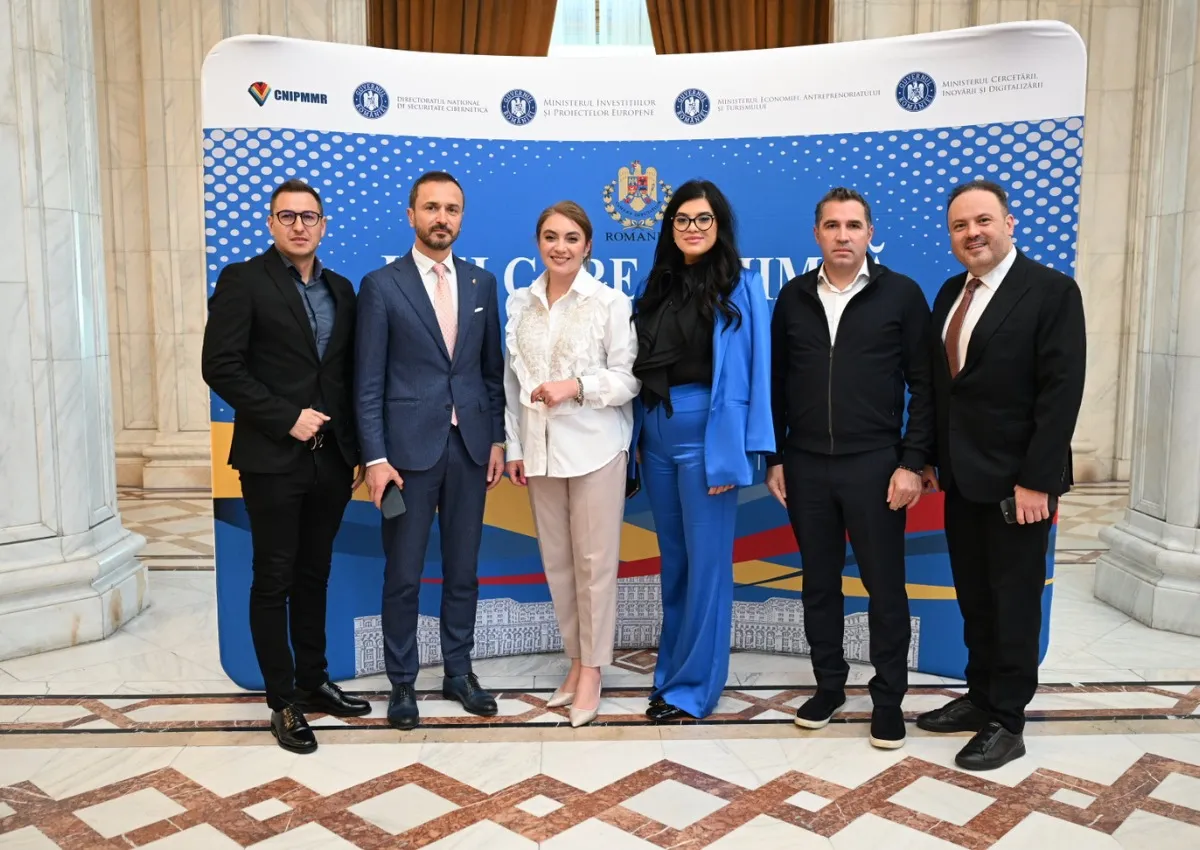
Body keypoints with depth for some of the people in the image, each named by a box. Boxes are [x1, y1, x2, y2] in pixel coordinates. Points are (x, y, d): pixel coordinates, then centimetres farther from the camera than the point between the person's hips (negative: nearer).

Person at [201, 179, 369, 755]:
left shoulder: (340, 290, 12)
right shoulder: (243, 280, -4)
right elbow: (221, 366, -11)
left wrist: (358, 448, 6)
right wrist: (286, 419, -15)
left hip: (331, 459, 5)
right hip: (273, 460, -5)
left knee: (314, 576, 15)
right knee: (274, 581, 4)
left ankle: (313, 682, 28)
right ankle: (283, 702, 15)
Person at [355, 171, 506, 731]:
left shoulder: (482, 283, 8)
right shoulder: (381, 285, -3)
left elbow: (492, 369, 12)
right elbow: (369, 382, -5)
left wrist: (497, 439, 6)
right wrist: (375, 457, -11)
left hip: (470, 447, 3)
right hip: (409, 448, -3)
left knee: (463, 569, 12)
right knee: (404, 575, 6)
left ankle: (458, 673, 27)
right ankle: (402, 682, 22)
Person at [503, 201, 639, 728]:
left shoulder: (610, 303, -5)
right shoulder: (520, 303, 9)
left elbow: (628, 378, -7)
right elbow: (513, 380, 10)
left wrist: (576, 386, -21)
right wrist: (514, 446, 7)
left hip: (593, 447, -4)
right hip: (540, 449, 5)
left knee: (594, 562, 1)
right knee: (556, 561, 11)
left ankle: (592, 671, 14)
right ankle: (576, 659, 26)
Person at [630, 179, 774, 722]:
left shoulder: (741, 288, -4)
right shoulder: (654, 286, 10)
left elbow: (754, 372, -8)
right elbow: (638, 365, 10)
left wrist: (738, 449, -14)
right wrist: (637, 432, 3)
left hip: (708, 433, -5)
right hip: (654, 432, 5)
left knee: (706, 561, 2)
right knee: (673, 558, 15)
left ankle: (693, 684, 14)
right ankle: (671, 670, 28)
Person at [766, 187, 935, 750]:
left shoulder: (901, 295, -2)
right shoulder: (793, 297, 6)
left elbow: (923, 385, -3)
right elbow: (778, 384, 9)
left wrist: (912, 463, -9)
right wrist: (775, 459, 5)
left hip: (874, 465, -2)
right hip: (806, 466, 3)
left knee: (884, 584, 6)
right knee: (819, 582, 12)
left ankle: (889, 697, 21)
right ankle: (829, 685, 28)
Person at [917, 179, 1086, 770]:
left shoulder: (1052, 291, -11)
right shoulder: (950, 293, 10)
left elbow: (1061, 392, -16)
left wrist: (1036, 479, -19)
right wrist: (928, 457, 8)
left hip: (1015, 479, -6)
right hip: (961, 476, 6)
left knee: (1014, 600, 5)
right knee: (974, 597, 15)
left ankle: (1006, 722, 17)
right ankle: (981, 697, 30)